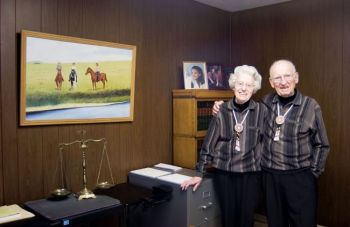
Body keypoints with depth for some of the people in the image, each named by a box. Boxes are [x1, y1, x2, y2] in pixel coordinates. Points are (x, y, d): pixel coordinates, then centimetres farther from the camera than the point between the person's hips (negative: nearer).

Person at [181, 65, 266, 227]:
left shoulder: (261, 111, -3)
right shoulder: (222, 111, -4)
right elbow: (209, 143, -1)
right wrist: (200, 174, -1)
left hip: (250, 173, 0)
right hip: (223, 173, 0)